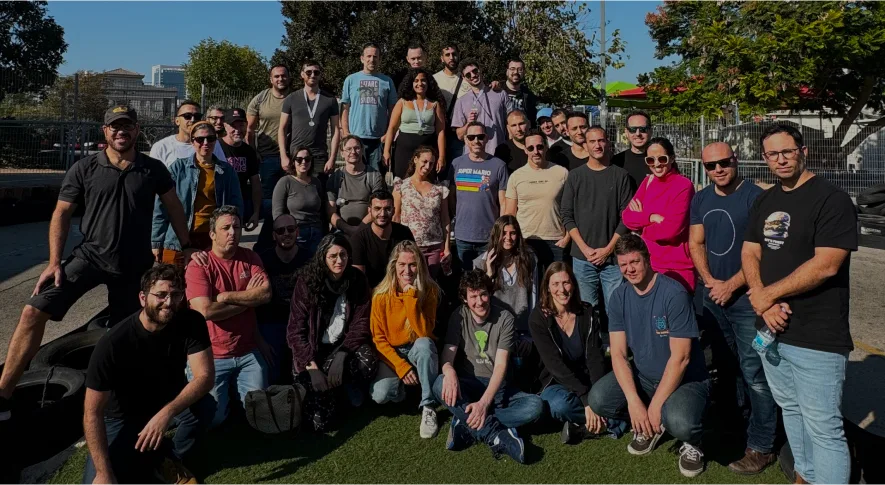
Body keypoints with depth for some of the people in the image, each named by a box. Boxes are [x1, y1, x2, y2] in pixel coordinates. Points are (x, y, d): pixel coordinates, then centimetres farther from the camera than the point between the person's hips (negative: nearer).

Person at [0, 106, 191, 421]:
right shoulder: (84, 169, -2)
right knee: (34, 311, -14)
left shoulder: (153, 169, 0)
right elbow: (62, 214, 1)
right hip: (90, 256, 0)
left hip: (134, 265, 1)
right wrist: (54, 262, -6)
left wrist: (188, 246, 6)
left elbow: (174, 208, 9)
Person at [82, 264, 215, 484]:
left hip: (169, 403, 2)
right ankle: (149, 456, 11)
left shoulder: (191, 322, -21)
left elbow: (205, 375, -27)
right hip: (124, 416, -1)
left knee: (204, 406, -30)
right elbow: (92, 412, -26)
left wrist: (166, 413, -42)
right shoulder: (113, 342, -29)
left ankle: (171, 459, -1)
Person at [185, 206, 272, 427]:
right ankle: (225, 389, 30)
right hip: (212, 356, -3)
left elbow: (266, 294, -11)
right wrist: (249, 298, -11)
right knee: (214, 417, -2)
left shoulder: (250, 258, 2)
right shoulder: (198, 266, -12)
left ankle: (234, 385, 33)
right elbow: (206, 311, -23)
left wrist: (226, 296, -17)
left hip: (249, 352, 3)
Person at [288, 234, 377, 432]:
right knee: (321, 422, -17)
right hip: (313, 350, -1)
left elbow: (361, 323, -6)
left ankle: (349, 386, 1)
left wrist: (342, 355, -21)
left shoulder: (357, 280, -4)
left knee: (368, 361, -35)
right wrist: (312, 365, -21)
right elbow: (296, 329, -10)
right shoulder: (307, 281, -9)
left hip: (345, 346, 2)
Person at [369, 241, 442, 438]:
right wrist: (401, 366, -19)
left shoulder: (429, 290, -13)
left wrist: (411, 298, -29)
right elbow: (378, 339, -8)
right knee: (380, 396, -26)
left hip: (418, 351, 0)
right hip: (392, 354, 0)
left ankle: (428, 407, -23)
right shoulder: (381, 296, -12)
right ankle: (403, 385, 10)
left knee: (424, 343, -36)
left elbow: (424, 332, -23)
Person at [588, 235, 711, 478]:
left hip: (685, 379, -5)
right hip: (643, 375, 5)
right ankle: (648, 426, 12)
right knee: (597, 399, -18)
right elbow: (618, 353, -8)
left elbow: (680, 357, -22)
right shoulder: (619, 296, -5)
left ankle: (691, 442, 4)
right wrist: (633, 401, -21)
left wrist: (656, 405, -21)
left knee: (679, 423, -35)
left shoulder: (674, 294, -21)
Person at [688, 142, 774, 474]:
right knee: (727, 366, 18)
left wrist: (731, 285, -14)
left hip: (746, 298, -6)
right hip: (711, 295, 6)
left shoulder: (756, 197, -10)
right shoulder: (700, 199, 9)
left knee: (754, 373, -4)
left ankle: (761, 447, 5)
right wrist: (709, 281, -5)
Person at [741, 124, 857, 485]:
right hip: (771, 327, 7)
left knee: (823, 426, -3)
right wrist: (762, 301, -10)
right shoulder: (764, 201, 12)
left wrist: (768, 293, -12)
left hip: (817, 337, -7)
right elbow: (749, 254, 7)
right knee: (790, 410, 20)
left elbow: (825, 265, -19)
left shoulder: (831, 199, -10)